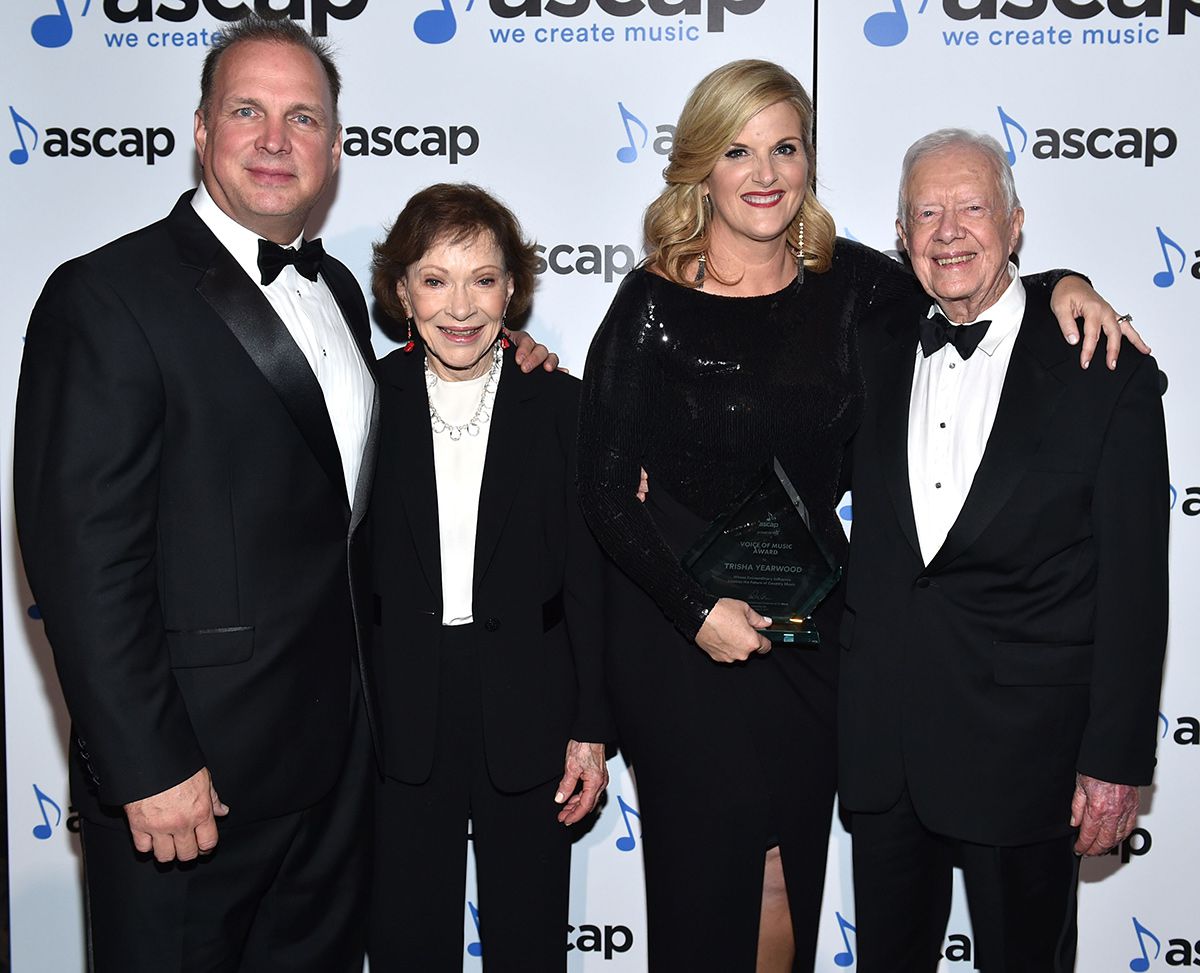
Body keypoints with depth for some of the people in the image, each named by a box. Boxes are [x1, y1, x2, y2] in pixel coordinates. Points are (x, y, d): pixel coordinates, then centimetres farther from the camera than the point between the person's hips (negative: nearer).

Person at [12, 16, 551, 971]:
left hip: (339, 750, 7)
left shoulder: (337, 290, 10)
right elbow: (83, 559, -18)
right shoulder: (107, 297, -15)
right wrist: (149, 769, -20)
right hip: (189, 766, -7)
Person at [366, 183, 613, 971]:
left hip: (527, 720, 0)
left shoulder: (558, 405, -3)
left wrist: (590, 730, -2)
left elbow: (586, 578, -1)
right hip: (399, 721, 0)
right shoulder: (370, 401, -2)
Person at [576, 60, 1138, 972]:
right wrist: (697, 612, -15)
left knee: (793, 880, 15)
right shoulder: (654, 303, -10)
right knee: (705, 880, 6)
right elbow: (605, 487, -9)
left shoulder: (845, 280, -1)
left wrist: (1062, 285, -6)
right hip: (683, 634, -3)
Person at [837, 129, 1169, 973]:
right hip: (880, 739, 4)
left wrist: (1117, 759, -9)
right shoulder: (876, 351, 5)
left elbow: (1134, 585, -8)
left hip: (1024, 747, -3)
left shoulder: (1107, 373, -7)